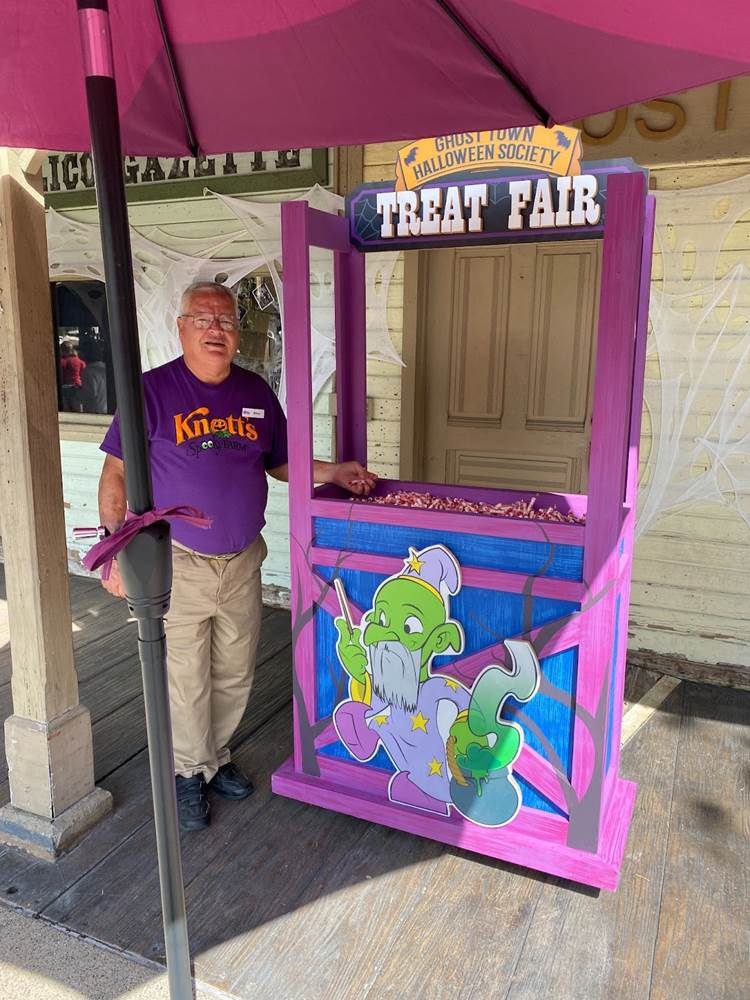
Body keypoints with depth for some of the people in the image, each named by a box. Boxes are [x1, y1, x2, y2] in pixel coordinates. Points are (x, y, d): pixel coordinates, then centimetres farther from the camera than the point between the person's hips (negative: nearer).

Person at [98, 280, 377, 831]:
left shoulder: (257, 392, 5)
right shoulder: (153, 391, -8)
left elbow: (280, 463, 13)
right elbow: (116, 476, -6)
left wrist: (334, 472, -2)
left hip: (242, 563, 4)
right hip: (176, 565, -4)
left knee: (235, 675, 17)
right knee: (186, 680, 8)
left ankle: (216, 756, 40)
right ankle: (191, 772, 31)